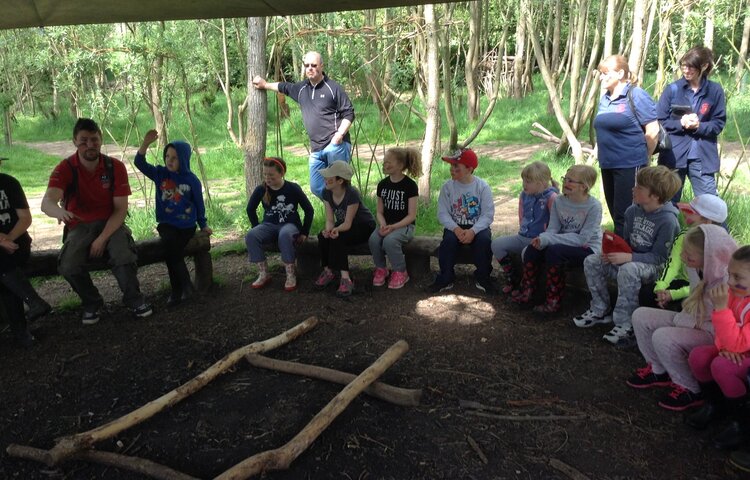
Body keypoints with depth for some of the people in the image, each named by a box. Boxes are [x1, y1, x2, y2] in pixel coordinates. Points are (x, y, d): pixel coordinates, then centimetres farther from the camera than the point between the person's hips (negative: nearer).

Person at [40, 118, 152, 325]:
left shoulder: (115, 167, -9)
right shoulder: (65, 169, -12)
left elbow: (121, 209, -9)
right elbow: (47, 202, -28)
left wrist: (102, 239, -20)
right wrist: (59, 211, -54)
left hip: (110, 222, 0)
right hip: (79, 225, 0)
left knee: (124, 256, -30)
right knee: (68, 266, -25)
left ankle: (134, 299, -3)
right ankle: (91, 303, 4)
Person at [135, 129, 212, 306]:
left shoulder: (192, 180, -2)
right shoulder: (160, 173, 4)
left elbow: (199, 204, 7)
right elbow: (140, 163, -6)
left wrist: (203, 225, 13)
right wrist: (146, 143, -20)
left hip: (187, 225, -1)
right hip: (166, 223, 2)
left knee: (172, 250, -24)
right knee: (170, 244, -29)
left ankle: (177, 291, -4)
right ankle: (186, 286, -16)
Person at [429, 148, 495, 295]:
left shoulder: (482, 186, -7)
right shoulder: (447, 187, -2)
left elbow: (488, 214, -11)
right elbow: (443, 213, -7)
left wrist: (473, 231, -27)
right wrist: (456, 229, -24)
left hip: (477, 227, -1)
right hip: (455, 226, 1)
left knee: (484, 240, -31)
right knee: (448, 239, -30)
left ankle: (482, 278, -8)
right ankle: (446, 278, -11)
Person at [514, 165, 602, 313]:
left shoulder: (593, 206, -17)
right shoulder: (559, 201, 0)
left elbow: (582, 239, -22)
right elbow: (552, 229, -1)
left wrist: (548, 239, -27)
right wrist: (542, 238, -26)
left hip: (588, 249, -6)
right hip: (564, 244, 6)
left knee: (553, 251, -31)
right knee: (533, 248, -17)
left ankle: (553, 301, -20)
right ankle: (526, 291, -4)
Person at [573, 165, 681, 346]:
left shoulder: (667, 220, -21)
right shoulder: (633, 211, 1)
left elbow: (658, 257, -20)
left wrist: (628, 257, -31)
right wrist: (612, 249, -10)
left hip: (654, 266, -8)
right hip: (630, 259, 8)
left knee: (628, 270, -39)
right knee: (591, 261, -8)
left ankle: (625, 325, -28)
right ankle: (600, 310, 6)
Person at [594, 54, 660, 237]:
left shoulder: (636, 95, -10)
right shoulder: (605, 98, 11)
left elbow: (653, 130, -10)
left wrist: (641, 157, -1)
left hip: (630, 166, -8)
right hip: (607, 165, 8)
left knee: (624, 216, -6)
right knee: (615, 213, 15)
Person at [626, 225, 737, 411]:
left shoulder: (726, 282, -31)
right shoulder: (696, 267, -10)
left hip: (713, 335, -8)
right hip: (693, 322, 8)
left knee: (663, 338, -28)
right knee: (640, 316, -2)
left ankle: (691, 390, -4)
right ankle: (658, 370, 15)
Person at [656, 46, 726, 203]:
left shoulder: (715, 91, -1)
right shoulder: (672, 89, -3)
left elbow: (719, 124, 1)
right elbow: (659, 121, -2)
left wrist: (699, 125, -17)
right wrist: (680, 123, -18)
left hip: (702, 157, 1)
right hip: (674, 155, 0)